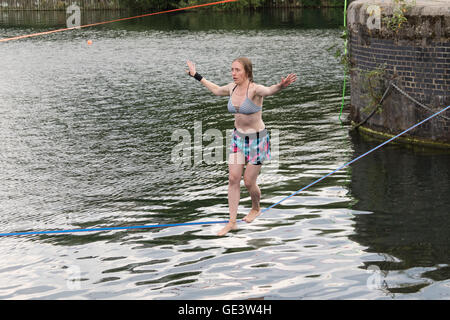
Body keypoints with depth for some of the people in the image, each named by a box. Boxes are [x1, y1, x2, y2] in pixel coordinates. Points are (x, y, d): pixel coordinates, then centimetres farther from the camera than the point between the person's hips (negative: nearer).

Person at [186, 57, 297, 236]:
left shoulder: (254, 90, -21)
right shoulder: (232, 88, -1)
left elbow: (269, 90, -45)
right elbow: (216, 90, 23)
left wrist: (281, 86, -69)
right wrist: (197, 76, 32)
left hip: (257, 140, -6)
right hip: (238, 138, 6)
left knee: (248, 182, 2)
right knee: (233, 179, -1)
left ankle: (256, 209, 34)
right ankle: (232, 222, 5)